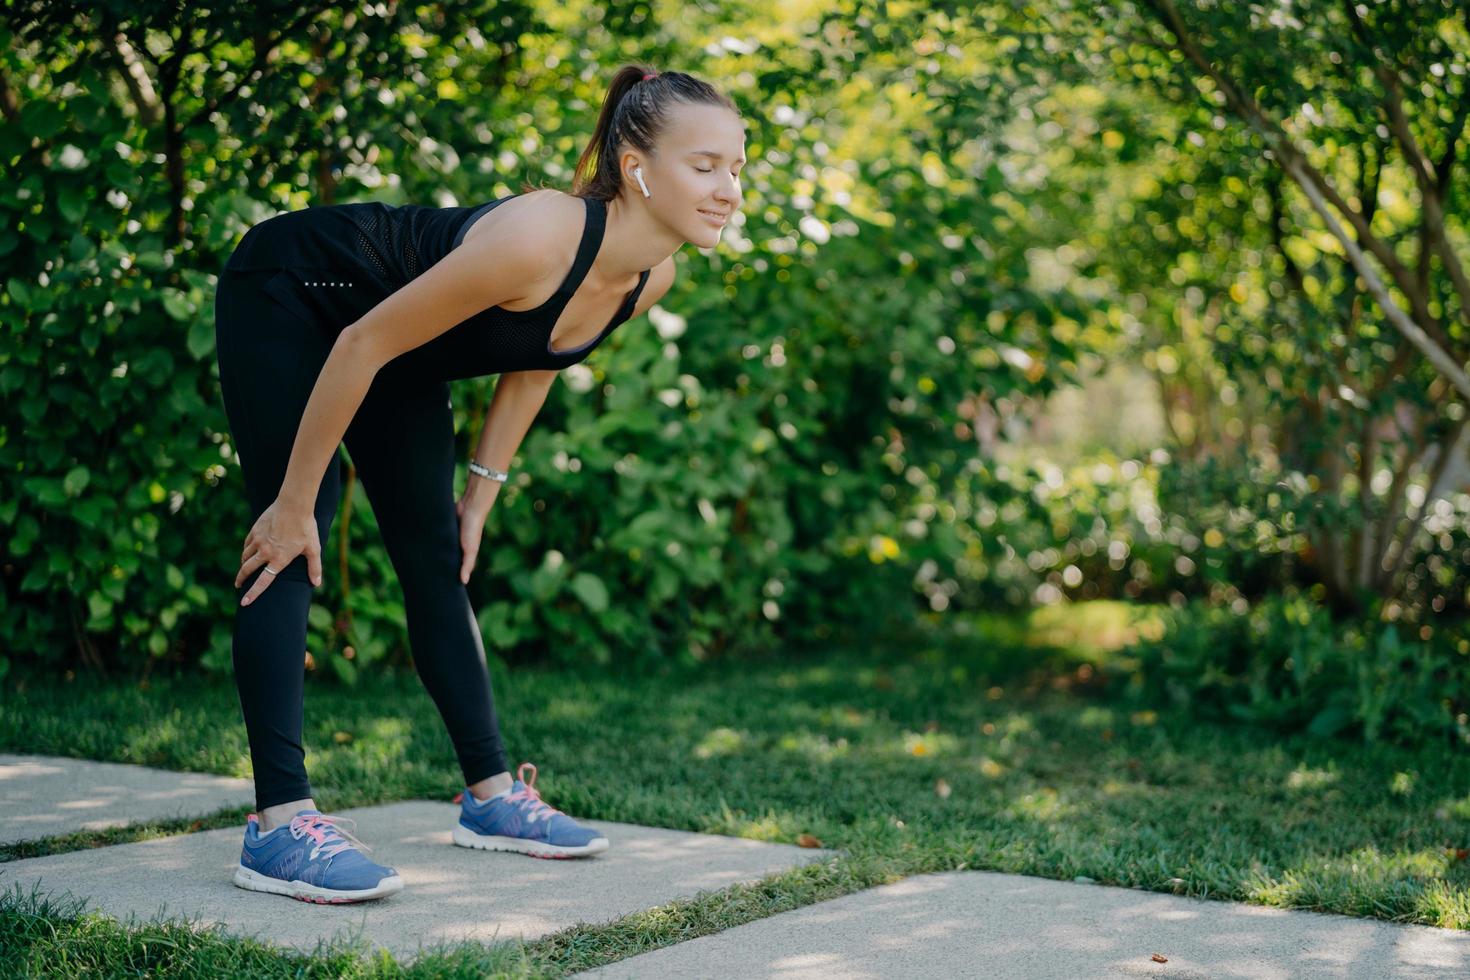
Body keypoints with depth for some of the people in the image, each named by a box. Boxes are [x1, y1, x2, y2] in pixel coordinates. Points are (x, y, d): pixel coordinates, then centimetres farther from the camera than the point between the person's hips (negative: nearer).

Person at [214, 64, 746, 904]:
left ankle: (493, 794, 16)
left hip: (399, 349, 8)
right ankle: (280, 825, -16)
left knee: (438, 557, 9)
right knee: (290, 551, -15)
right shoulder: (539, 238, -38)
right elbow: (361, 345, -30)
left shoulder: (652, 276, -14)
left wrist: (483, 493, 8)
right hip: (287, 295, -8)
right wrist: (294, 503, -22)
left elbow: (535, 364, 6)